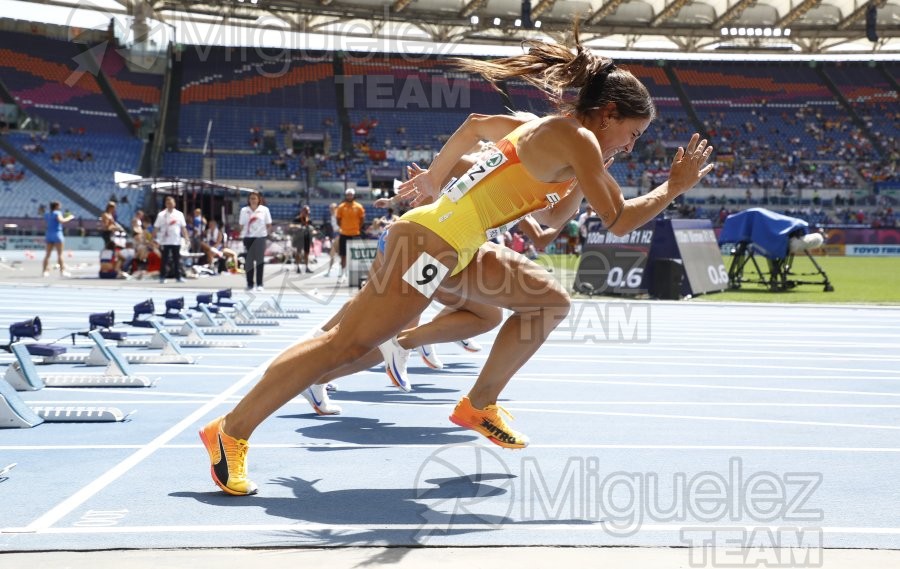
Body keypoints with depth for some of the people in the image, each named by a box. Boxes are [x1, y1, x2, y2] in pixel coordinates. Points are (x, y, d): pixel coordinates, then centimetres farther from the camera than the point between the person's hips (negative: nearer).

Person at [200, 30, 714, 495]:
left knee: (551, 302, 15)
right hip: (434, 242, -10)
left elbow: (474, 126, 31)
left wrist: (433, 179, 30)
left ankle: (479, 405, 19)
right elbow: (619, 221, -9)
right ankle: (230, 433, -8)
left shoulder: (544, 127, 17)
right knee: (348, 345, -11)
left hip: (455, 247, 10)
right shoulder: (577, 139, -9)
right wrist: (676, 186, 3)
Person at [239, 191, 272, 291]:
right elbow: (242, 225, 7)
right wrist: (242, 234, -4)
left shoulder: (264, 210, 1)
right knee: (248, 261, 3)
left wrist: (266, 233, -6)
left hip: (260, 237, -1)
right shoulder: (244, 210, 5)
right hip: (248, 237, 1)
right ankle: (249, 283, 11)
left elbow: (269, 225, 5)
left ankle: (259, 284, 3)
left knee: (260, 261, -1)